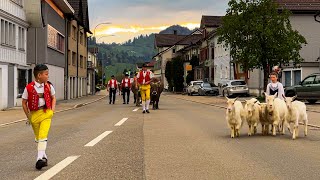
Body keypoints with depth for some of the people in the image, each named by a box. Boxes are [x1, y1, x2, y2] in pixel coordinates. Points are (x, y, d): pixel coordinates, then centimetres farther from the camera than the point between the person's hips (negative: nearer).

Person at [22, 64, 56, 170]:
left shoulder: (49, 86, 0)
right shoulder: (29, 88, -9)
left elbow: (53, 98, 17)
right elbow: (24, 103, 0)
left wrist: (52, 110, 4)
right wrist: (28, 116, 0)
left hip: (46, 114, 0)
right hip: (34, 114, 0)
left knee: (43, 136, -16)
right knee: (38, 137, 13)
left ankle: (40, 158, -21)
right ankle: (44, 157, 30)